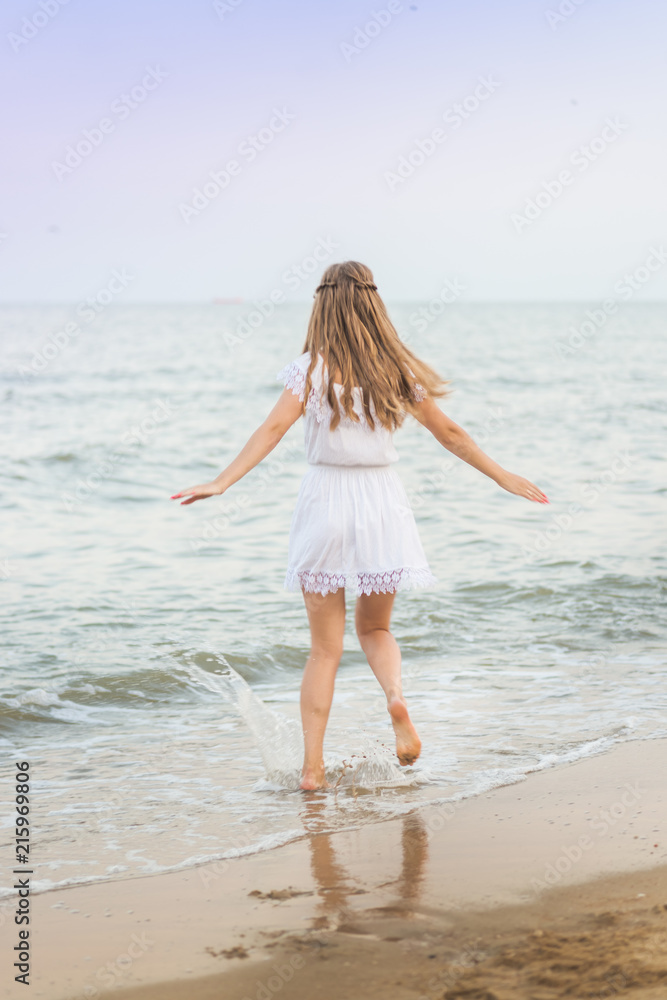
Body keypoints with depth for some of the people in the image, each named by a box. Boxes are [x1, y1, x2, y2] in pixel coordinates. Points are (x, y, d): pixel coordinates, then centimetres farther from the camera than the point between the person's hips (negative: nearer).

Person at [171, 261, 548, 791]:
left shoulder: (312, 369, -7)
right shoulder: (397, 369, 1)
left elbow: (273, 429, -18)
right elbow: (450, 434, 6)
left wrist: (222, 482, -20)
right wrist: (505, 477, 17)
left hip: (326, 502, -1)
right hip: (382, 500, 2)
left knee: (326, 647, 7)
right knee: (375, 628, 21)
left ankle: (313, 767, 5)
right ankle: (396, 694, -10)